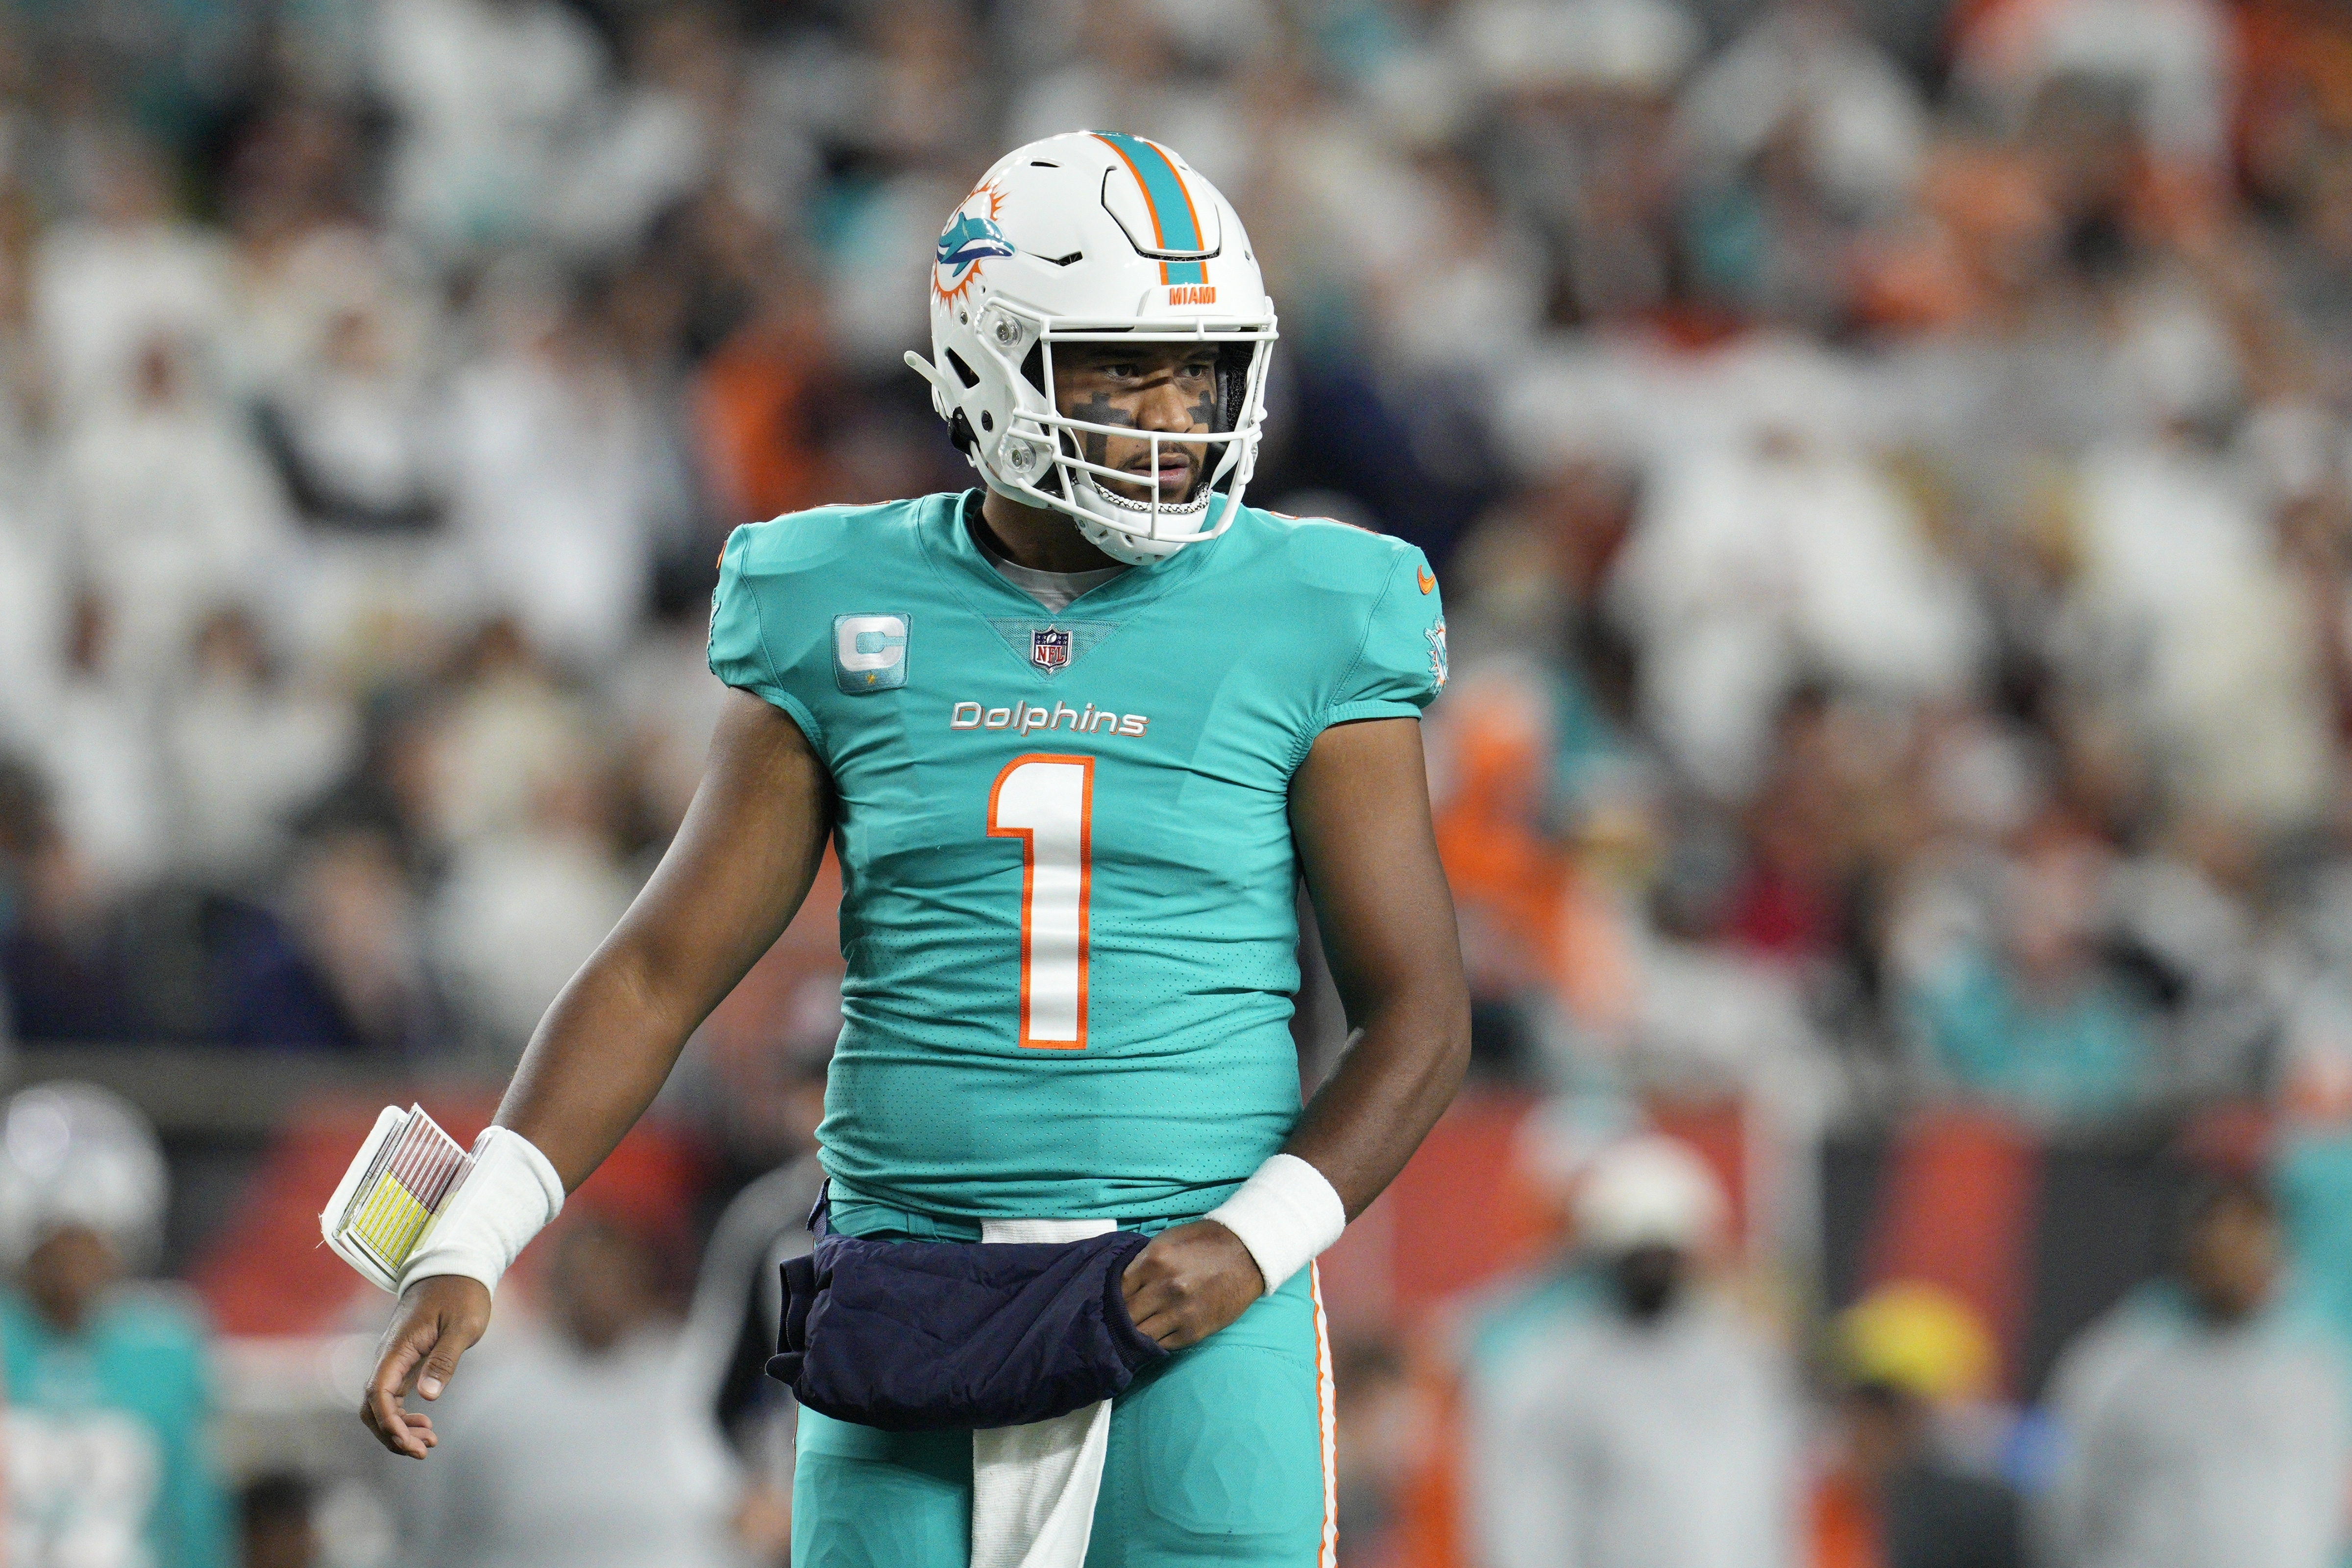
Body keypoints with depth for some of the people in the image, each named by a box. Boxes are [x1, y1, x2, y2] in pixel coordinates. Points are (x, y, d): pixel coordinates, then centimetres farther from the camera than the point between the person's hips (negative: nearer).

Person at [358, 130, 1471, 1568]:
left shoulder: (1302, 632, 0)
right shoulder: (850, 621, 4)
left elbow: (1421, 1017, 1)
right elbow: (660, 975, 5)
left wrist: (1255, 1244, -15)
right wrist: (465, 1257, -6)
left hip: (1196, 1325, -2)